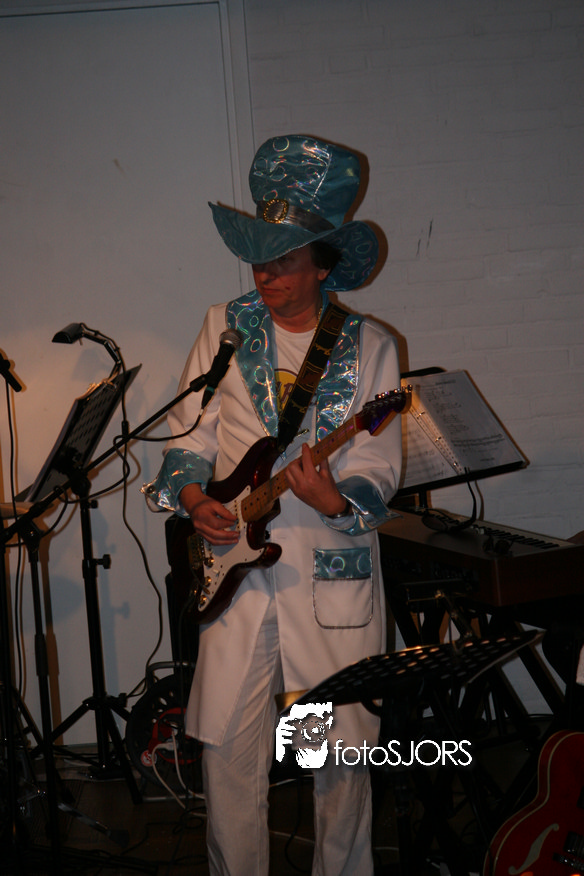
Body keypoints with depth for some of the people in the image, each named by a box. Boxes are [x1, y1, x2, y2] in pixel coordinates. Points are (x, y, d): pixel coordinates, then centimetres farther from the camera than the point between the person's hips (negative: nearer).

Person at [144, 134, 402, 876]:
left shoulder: (370, 347, 0)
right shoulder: (224, 327, 5)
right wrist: (192, 498, -10)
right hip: (233, 561, 1)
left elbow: (379, 467, -4)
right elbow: (189, 432, 9)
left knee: (343, 743, 7)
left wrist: (337, 500, -24)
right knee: (228, 744, 4)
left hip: (333, 570, -1)